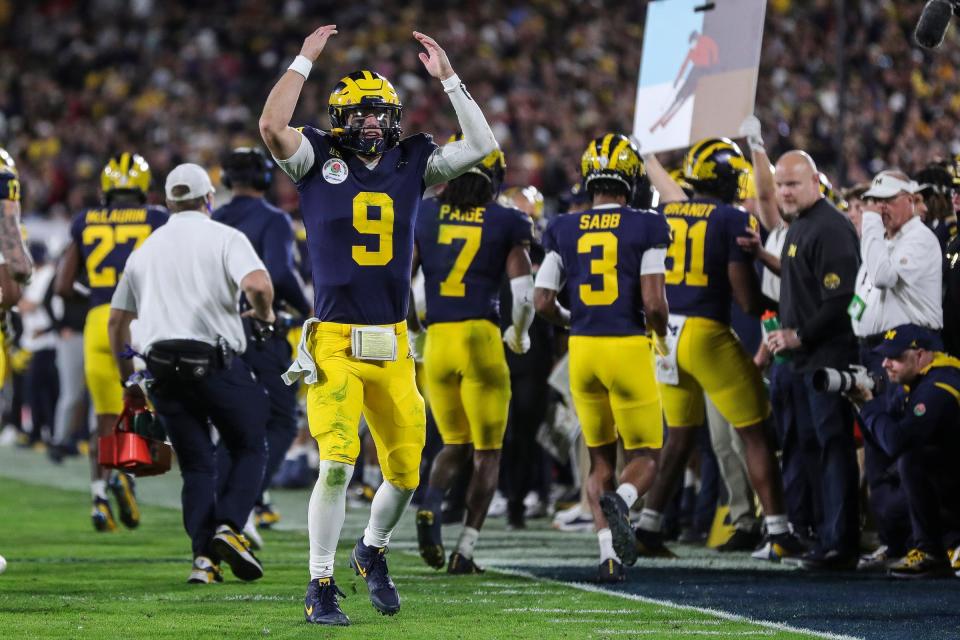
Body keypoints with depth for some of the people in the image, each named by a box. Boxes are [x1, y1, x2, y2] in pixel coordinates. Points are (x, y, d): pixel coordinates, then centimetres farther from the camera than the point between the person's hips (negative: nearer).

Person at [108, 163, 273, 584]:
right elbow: (258, 285, -18)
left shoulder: (145, 250, 17)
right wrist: (264, 314, 4)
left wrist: (127, 381, 31)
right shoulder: (224, 238, 1)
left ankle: (203, 555, -2)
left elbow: (117, 320, 22)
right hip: (215, 359, -4)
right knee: (250, 449, 10)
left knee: (196, 464, 11)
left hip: (162, 368, 4)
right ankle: (228, 528, -11)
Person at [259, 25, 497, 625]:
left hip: (392, 345, 4)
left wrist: (448, 78, 2)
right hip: (334, 344, -4)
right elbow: (273, 124, -17)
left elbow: (480, 145, 4)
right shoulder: (319, 160, 1)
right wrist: (306, 59, -10)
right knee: (337, 463, -15)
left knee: (405, 472, 9)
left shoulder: (411, 164, 10)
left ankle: (373, 550, 37)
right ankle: (321, 586, -4)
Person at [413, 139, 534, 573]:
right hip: (481, 339, -3)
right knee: (487, 451, 10)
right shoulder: (507, 223, 1)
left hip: (436, 341, 3)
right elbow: (524, 295, -4)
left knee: (456, 443, 19)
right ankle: (465, 549, 1)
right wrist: (520, 336, 16)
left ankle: (431, 502, -12)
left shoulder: (423, 216, 7)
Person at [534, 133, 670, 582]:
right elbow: (652, 301, -13)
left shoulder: (564, 231, 4)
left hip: (583, 348, 3)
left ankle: (608, 551, 0)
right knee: (645, 457, 7)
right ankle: (619, 502, -27)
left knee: (600, 458, 15)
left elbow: (543, 302, 0)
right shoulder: (645, 228, -6)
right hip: (628, 347, -3)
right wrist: (661, 334, 8)